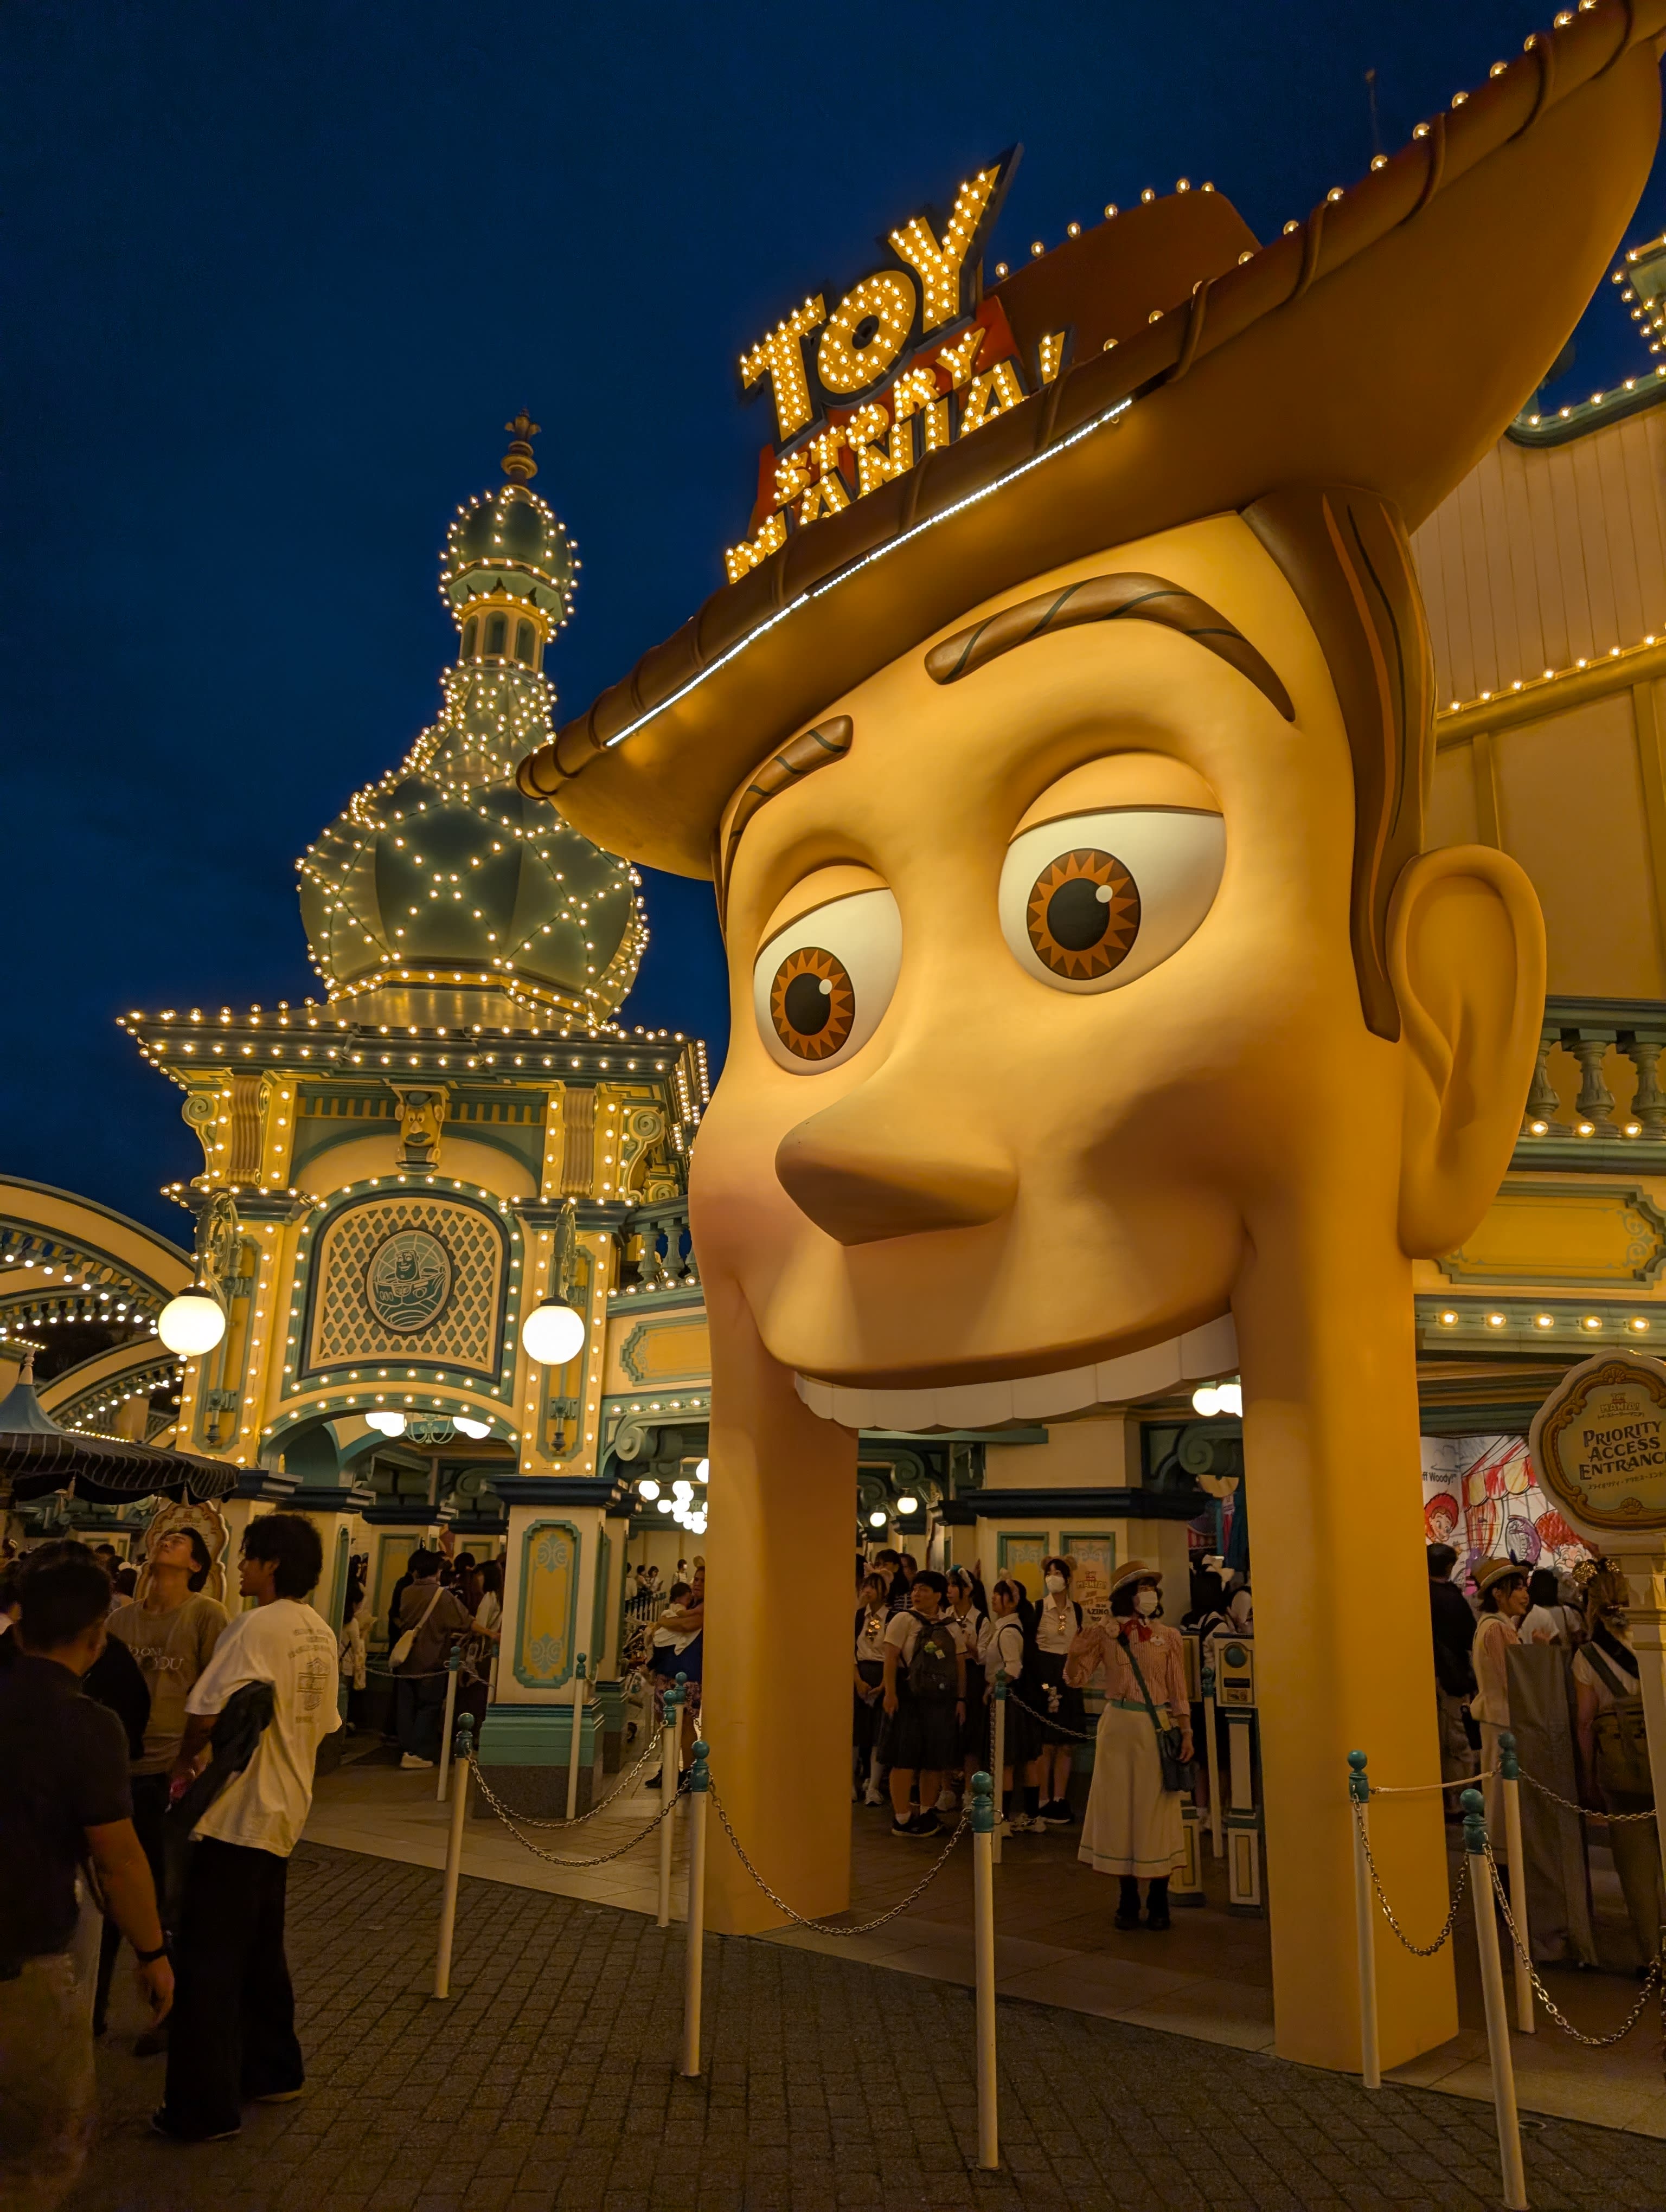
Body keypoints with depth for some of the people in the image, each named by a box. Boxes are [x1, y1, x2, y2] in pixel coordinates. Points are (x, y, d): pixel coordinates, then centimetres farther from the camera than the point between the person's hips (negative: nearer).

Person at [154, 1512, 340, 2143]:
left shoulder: (258, 1627, -19)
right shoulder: (321, 1634, 6)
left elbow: (206, 1712, -24)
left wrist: (185, 1760, -4)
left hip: (237, 1814, -8)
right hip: (285, 1810, 8)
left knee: (208, 1960, 3)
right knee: (260, 1949, 22)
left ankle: (204, 2108, 10)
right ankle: (273, 2070, 33)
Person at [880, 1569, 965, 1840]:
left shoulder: (951, 1626, 9)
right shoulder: (903, 1620, -4)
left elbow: (960, 1664, 11)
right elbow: (891, 1658, -10)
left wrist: (961, 1699, 6)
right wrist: (890, 1692, -17)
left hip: (943, 1700, 4)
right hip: (909, 1697, -4)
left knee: (936, 1759, 9)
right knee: (905, 1757, -2)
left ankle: (927, 1813, 24)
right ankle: (901, 1818, 7)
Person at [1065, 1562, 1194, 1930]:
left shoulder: (1169, 1637, 3)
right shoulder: (1105, 1633, 1)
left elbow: (1179, 1692, 5)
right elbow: (1075, 1677, -1)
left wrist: (1186, 1732, -4)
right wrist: (1080, 1645, -17)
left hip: (1158, 1730, 0)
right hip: (1118, 1729, 0)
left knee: (1157, 1810, 2)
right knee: (1120, 1807, 5)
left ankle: (1158, 1901, 15)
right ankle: (1128, 1900, 18)